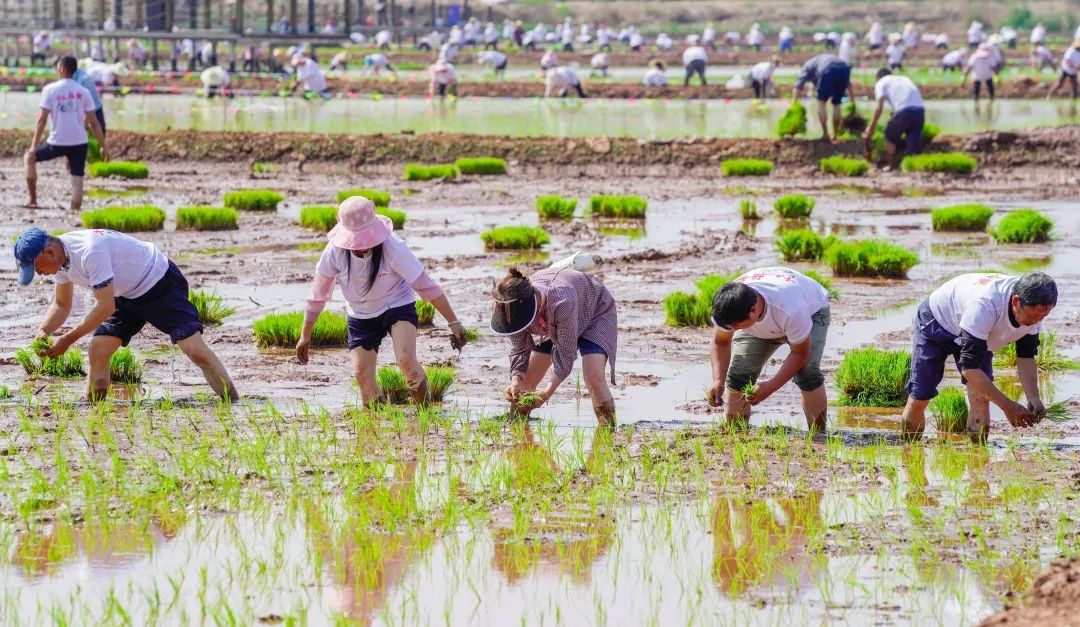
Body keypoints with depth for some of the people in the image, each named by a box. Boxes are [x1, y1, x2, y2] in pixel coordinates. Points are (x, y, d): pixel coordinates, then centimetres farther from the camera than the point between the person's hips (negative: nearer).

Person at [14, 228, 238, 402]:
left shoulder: (90, 252, -34)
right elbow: (61, 305, 9)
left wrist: (67, 340, -28)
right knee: (98, 350, -6)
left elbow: (106, 307, -32)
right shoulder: (61, 257, -5)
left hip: (160, 285, -9)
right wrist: (43, 332, -12)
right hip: (128, 296, 9)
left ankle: (233, 402, -8)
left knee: (195, 349, -17)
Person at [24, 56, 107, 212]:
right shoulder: (83, 92, 3)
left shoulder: (50, 90, -5)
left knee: (30, 158, 22)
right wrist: (103, 146, 8)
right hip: (79, 143, 2)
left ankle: (32, 200, 22)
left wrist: (34, 146, -6)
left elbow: (42, 120, -8)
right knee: (77, 180, 6)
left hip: (57, 143, -2)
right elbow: (94, 123, 2)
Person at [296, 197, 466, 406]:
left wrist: (453, 322, -18)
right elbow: (318, 295, -6)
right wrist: (305, 336, 2)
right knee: (362, 375, -5)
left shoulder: (392, 248, -29)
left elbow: (425, 285, -21)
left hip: (398, 307, -3)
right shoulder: (334, 251, -21)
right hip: (361, 316, 3)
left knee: (406, 360, -27)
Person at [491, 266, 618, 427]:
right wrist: (516, 379, -36)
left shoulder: (561, 302, -47)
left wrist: (548, 391, -40)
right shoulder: (516, 307, -29)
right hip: (553, 325, 6)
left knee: (593, 377, -27)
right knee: (524, 381, 0)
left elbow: (566, 350, -37)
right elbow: (519, 349, -17)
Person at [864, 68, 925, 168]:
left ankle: (891, 167, 18)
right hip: (920, 110, 4)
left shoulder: (881, 83, 16)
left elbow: (879, 108, 4)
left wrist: (869, 131, 5)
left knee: (890, 137, 19)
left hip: (905, 111, -4)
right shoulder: (905, 79, 33)